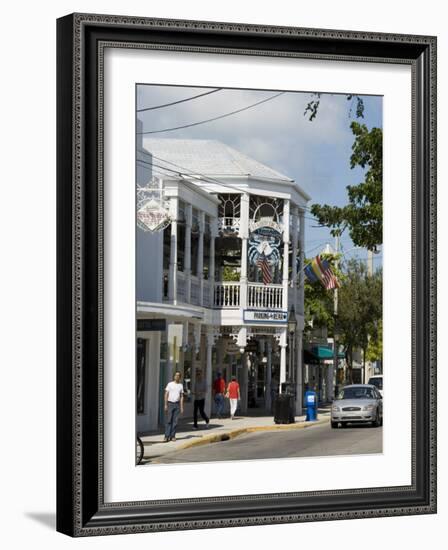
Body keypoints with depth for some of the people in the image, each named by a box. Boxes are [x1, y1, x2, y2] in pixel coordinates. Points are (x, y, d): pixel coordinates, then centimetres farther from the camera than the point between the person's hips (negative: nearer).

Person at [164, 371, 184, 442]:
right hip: (170, 403, -3)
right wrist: (165, 405, -9)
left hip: (177, 404, 3)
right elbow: (166, 395, -1)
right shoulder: (170, 384, 0)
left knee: (175, 421, 2)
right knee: (168, 421, -6)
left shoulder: (180, 385, 10)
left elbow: (181, 397, 12)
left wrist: (182, 407, 6)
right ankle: (167, 436, -7)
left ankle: (172, 436, 6)